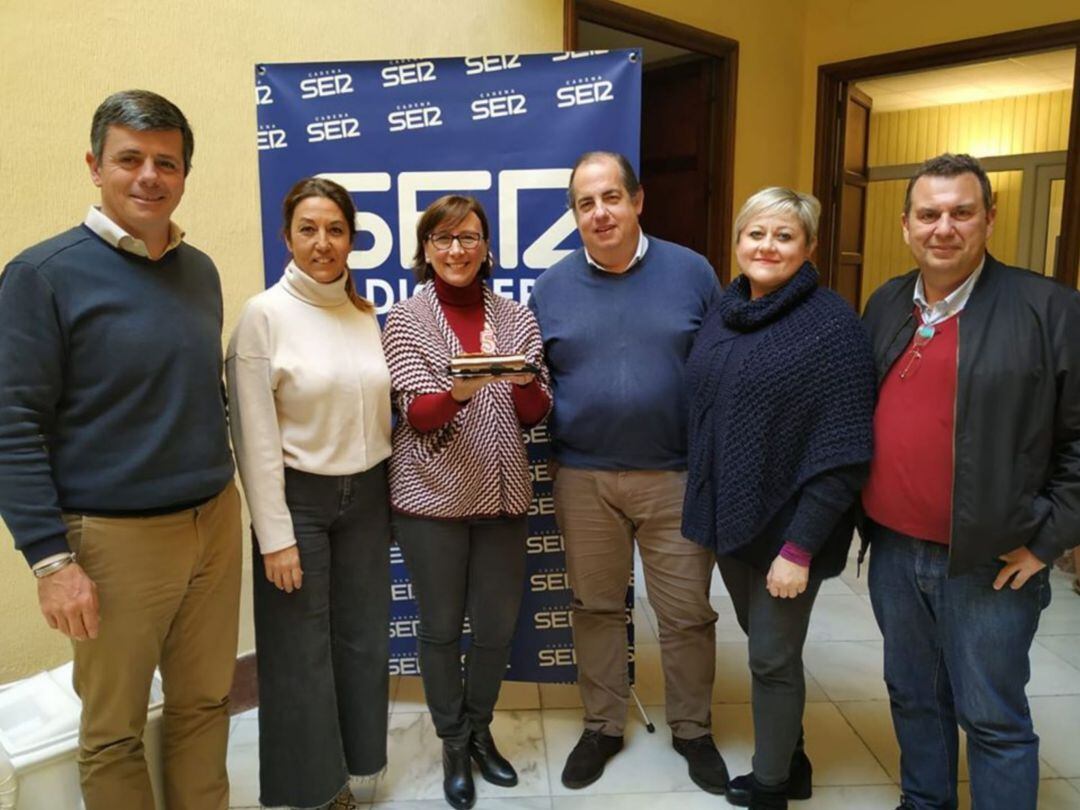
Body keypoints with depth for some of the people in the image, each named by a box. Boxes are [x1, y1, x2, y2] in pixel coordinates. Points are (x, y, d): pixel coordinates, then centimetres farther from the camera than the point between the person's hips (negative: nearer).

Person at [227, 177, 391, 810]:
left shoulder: (366, 315, 6)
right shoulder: (265, 315, -10)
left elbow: (379, 411, 10)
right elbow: (256, 437, -12)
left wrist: (390, 495, 9)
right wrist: (276, 535, -13)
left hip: (366, 494, 5)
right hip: (299, 497, -5)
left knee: (362, 638, 14)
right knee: (302, 651, 7)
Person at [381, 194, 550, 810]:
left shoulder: (516, 318, 5)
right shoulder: (406, 319, -3)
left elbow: (535, 415, 3)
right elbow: (417, 414, -13)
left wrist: (525, 382, -19)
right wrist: (458, 391, -34)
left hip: (503, 493, 3)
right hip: (432, 495, -2)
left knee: (499, 623, 12)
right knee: (442, 626, 10)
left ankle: (481, 730, 37)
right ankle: (454, 745, 32)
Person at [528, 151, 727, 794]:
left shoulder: (691, 272, -2)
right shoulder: (551, 287, 2)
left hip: (677, 475, -1)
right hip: (583, 477, 2)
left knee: (687, 612, 10)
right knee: (596, 607, 14)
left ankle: (693, 729, 33)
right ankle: (604, 725, 34)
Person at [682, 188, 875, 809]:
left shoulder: (833, 325, -15)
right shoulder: (724, 312, 5)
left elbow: (842, 452, -18)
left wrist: (800, 547, -20)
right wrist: (707, 505, 9)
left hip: (786, 526, -6)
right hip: (727, 516, 6)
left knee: (774, 658, 6)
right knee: (763, 645, 20)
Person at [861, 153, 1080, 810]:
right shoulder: (886, 305, 7)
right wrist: (867, 516, 10)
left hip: (989, 563, -5)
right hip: (893, 552, 5)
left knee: (993, 718, 8)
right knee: (913, 696, 20)